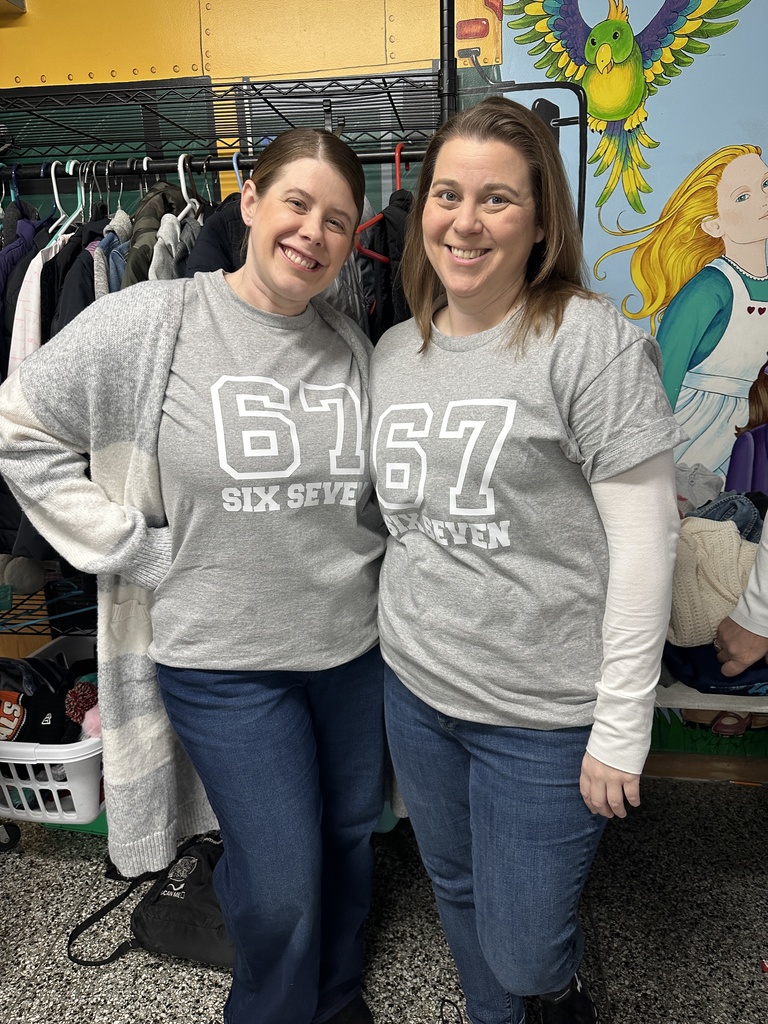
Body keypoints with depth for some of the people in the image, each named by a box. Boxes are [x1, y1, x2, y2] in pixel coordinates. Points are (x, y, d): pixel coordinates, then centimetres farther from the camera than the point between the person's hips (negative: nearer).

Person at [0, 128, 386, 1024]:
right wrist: (137, 548, -11)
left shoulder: (354, 349, 1)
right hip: (222, 657, -4)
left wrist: (374, 572, 2)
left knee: (349, 836, 22)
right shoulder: (151, 323, -11)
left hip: (356, 646, 5)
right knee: (281, 884, 5)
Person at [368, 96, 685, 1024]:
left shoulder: (592, 342, -14)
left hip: (544, 714, -5)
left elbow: (644, 541, -15)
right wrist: (400, 631, 12)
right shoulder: (393, 352, 5)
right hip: (415, 688, 6)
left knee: (524, 948, 12)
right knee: (456, 894, 25)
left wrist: (621, 728, -14)